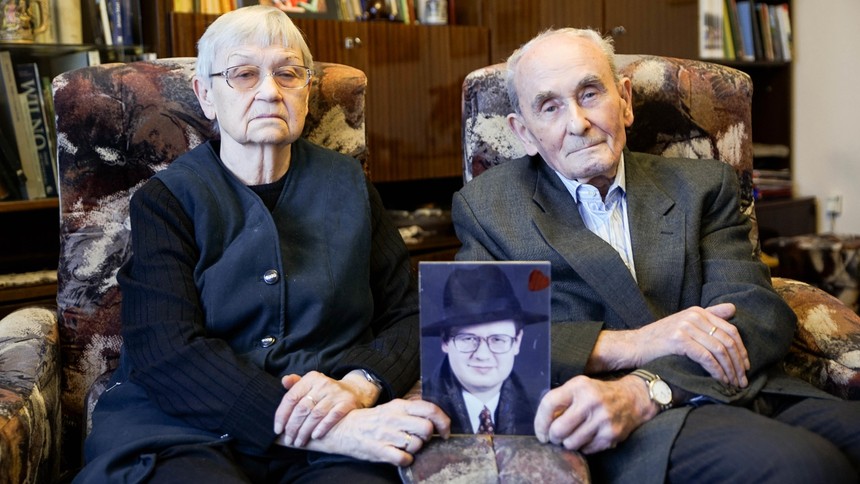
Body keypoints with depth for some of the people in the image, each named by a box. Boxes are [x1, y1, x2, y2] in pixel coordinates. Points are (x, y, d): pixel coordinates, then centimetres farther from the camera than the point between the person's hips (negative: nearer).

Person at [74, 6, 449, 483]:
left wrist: (358, 386, -14)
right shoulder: (166, 200, 5)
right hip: (184, 430, -1)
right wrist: (324, 431, -21)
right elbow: (166, 353, -9)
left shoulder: (347, 185, 13)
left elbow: (410, 314, 9)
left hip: (336, 432, 2)